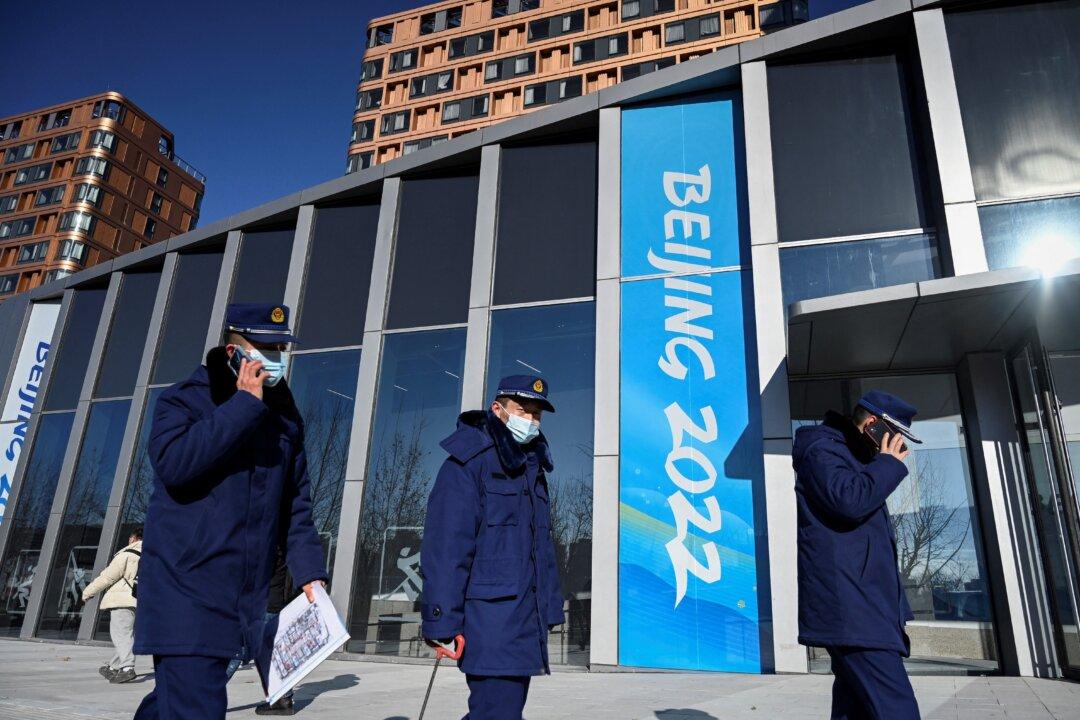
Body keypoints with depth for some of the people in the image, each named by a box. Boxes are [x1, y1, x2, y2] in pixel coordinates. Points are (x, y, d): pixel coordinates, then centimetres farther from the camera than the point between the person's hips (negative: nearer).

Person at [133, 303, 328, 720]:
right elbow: (173, 462, -24)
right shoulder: (186, 400, -3)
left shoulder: (285, 417, 12)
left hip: (245, 603, 6)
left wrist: (309, 573, 5)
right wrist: (245, 403, -20)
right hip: (185, 593, -5)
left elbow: (294, 507, 15)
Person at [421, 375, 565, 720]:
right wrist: (443, 620, -20)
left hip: (526, 622, 8)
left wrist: (550, 608, 15)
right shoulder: (468, 462, -9)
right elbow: (445, 546, -16)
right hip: (490, 621, -8)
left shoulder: (532, 467, 16)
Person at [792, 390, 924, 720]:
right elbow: (851, 501, -23)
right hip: (851, 607, -11)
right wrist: (889, 463, -10)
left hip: (861, 604, 11)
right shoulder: (822, 447, -6)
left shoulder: (849, 456, 25)